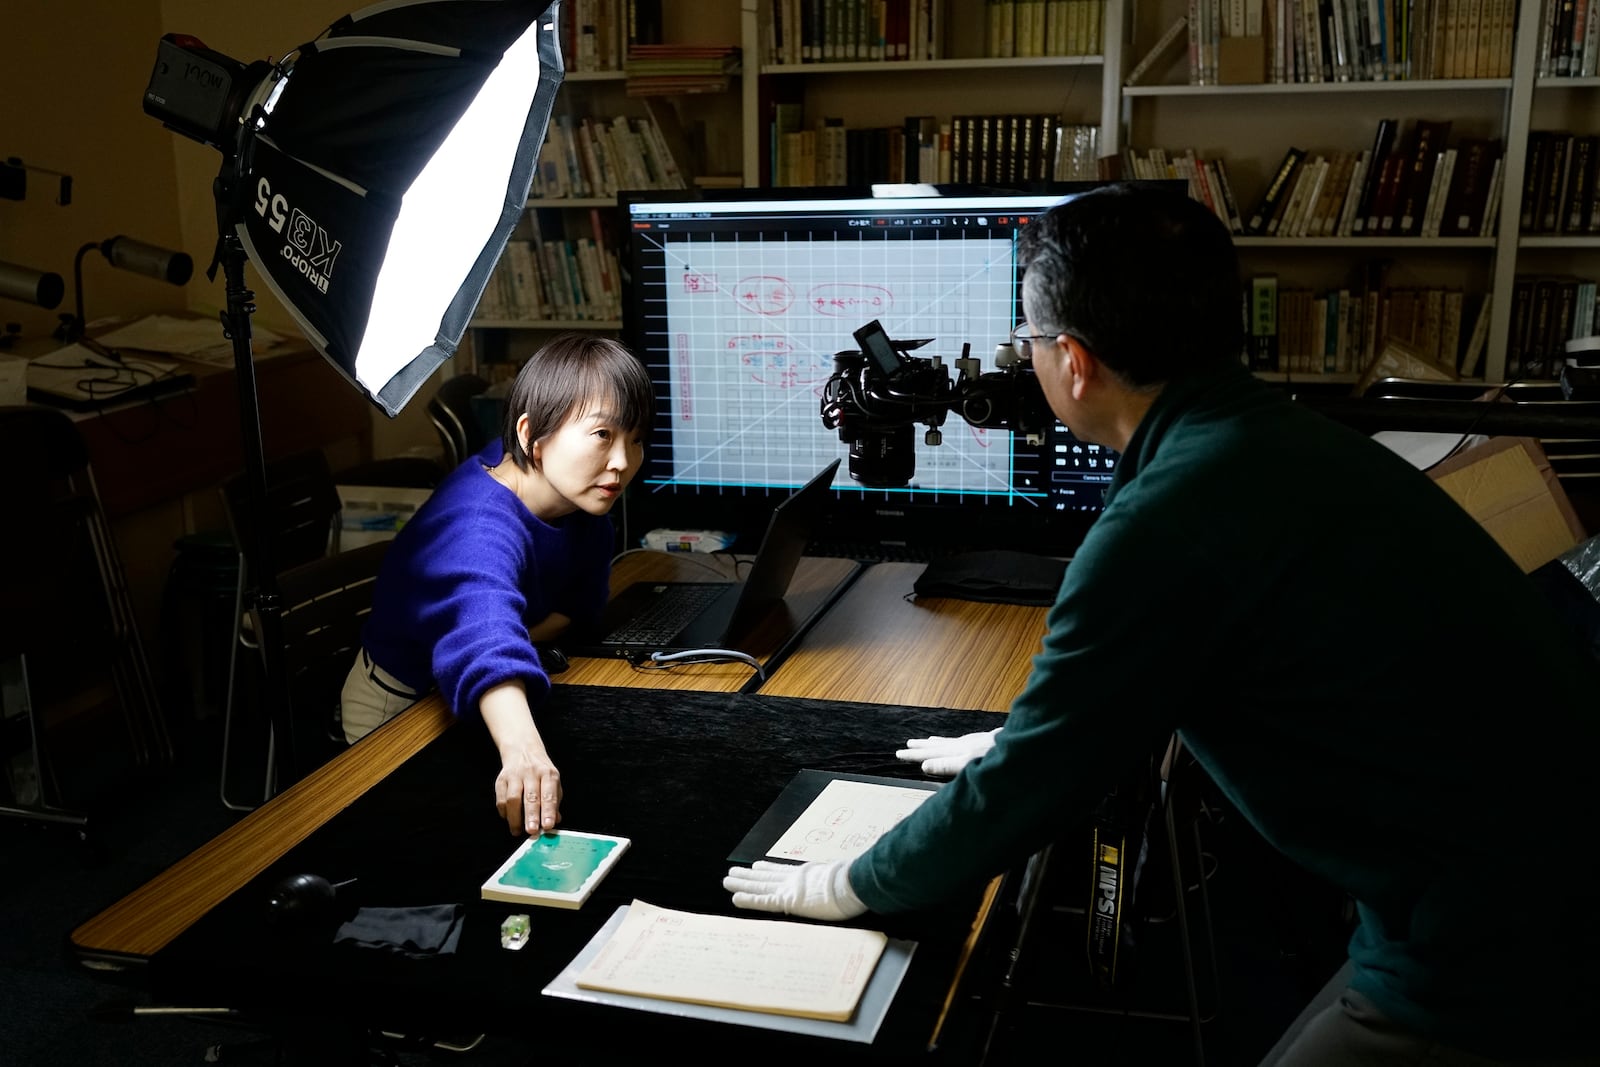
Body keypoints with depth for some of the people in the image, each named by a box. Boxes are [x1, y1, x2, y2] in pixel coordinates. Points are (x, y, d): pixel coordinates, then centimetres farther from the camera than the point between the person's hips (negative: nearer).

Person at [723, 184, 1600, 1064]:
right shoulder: (1282, 439, 6)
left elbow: (1030, 787, -13)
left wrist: (850, 886, 2)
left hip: (1498, 960, -8)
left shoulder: (1169, 520, -23)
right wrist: (1024, 744, 31)